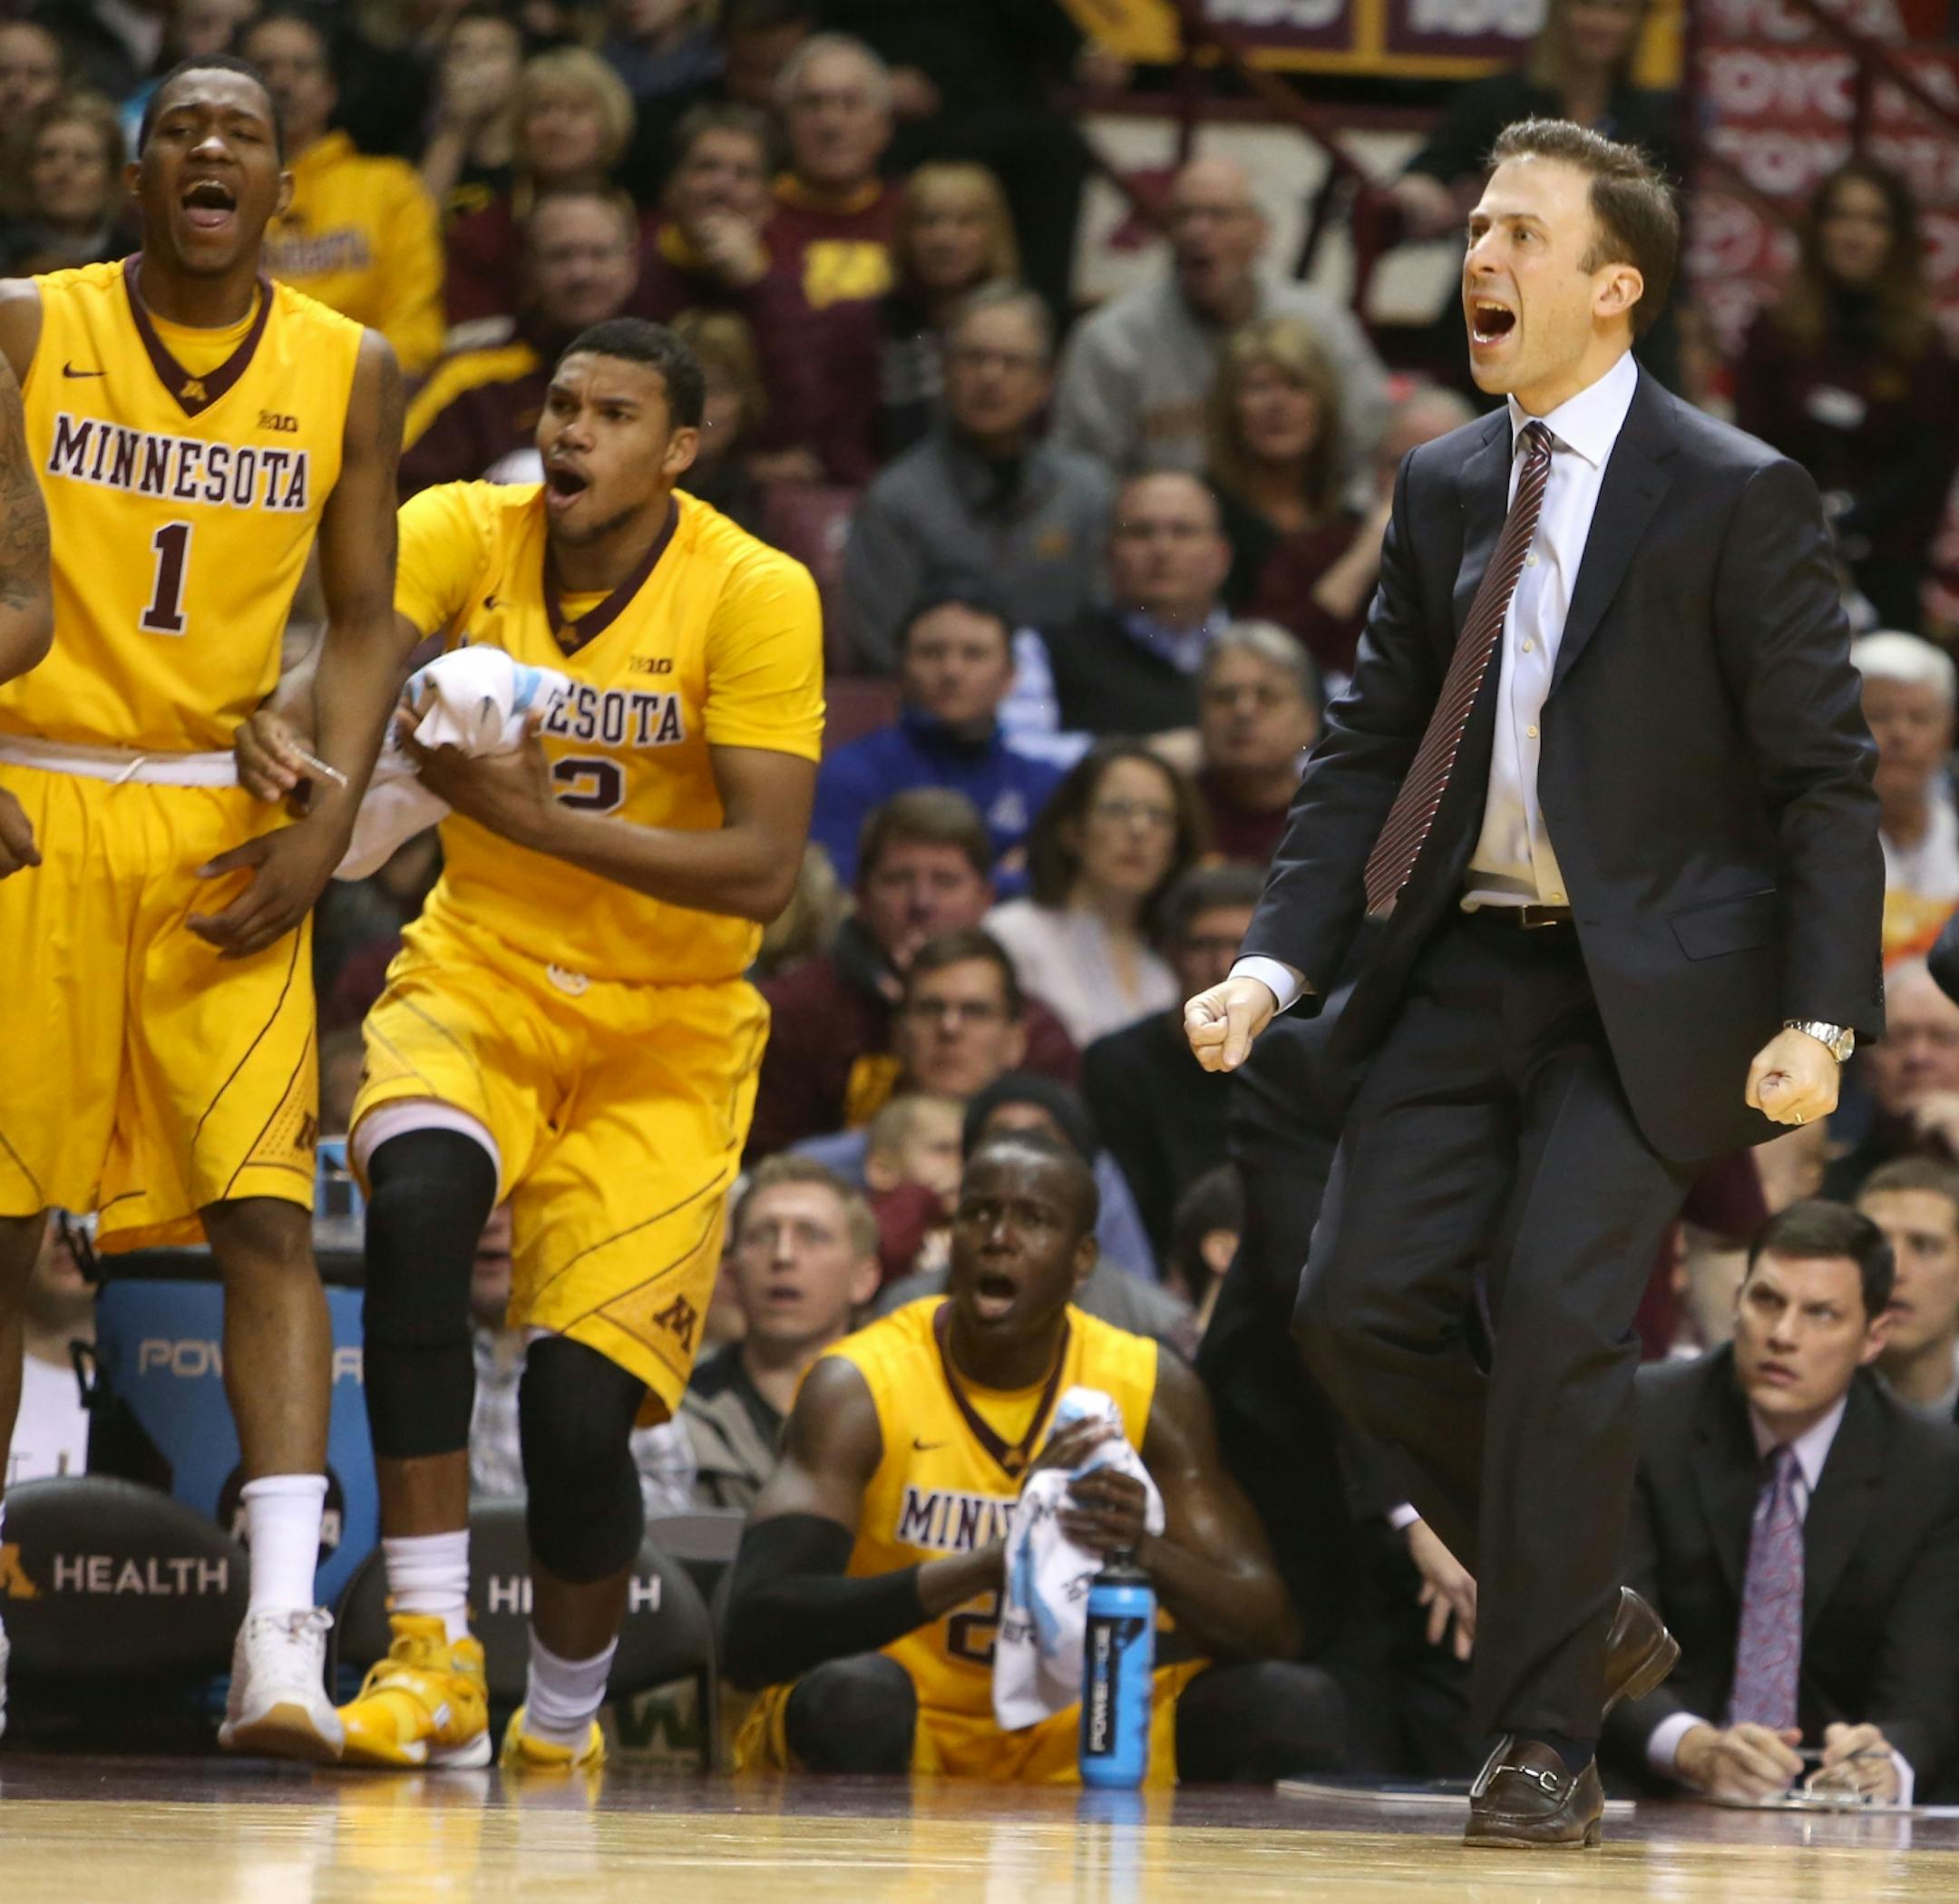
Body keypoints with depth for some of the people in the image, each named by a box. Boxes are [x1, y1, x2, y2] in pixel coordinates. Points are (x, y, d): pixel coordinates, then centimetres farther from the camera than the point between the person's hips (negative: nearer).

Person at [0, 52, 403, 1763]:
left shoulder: (345, 372, 5)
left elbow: (361, 622, 7)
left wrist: (326, 823, -6)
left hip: (225, 829, 1)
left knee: (266, 1212, -12)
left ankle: (281, 1634, -20)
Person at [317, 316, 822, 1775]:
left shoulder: (755, 597, -14)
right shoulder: (467, 535, -5)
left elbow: (764, 872, -21)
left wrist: (540, 817, -30)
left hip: (667, 1026, -2)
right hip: (480, 975, 2)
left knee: (581, 1409, -12)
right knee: (419, 1194, -32)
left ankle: (565, 1715, 20)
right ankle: (434, 1652, -26)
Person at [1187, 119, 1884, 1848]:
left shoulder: (1737, 500, -7)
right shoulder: (1445, 490, 9)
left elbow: (1825, 776, -7)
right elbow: (1371, 745, 11)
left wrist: (1820, 1020, -16)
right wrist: (1278, 960, -1)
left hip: (1644, 987, -6)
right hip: (1462, 970, 6)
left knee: (1559, 1315, -15)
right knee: (1366, 1307, -3)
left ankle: (1548, 1738, -3)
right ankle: (1590, 1619, 18)